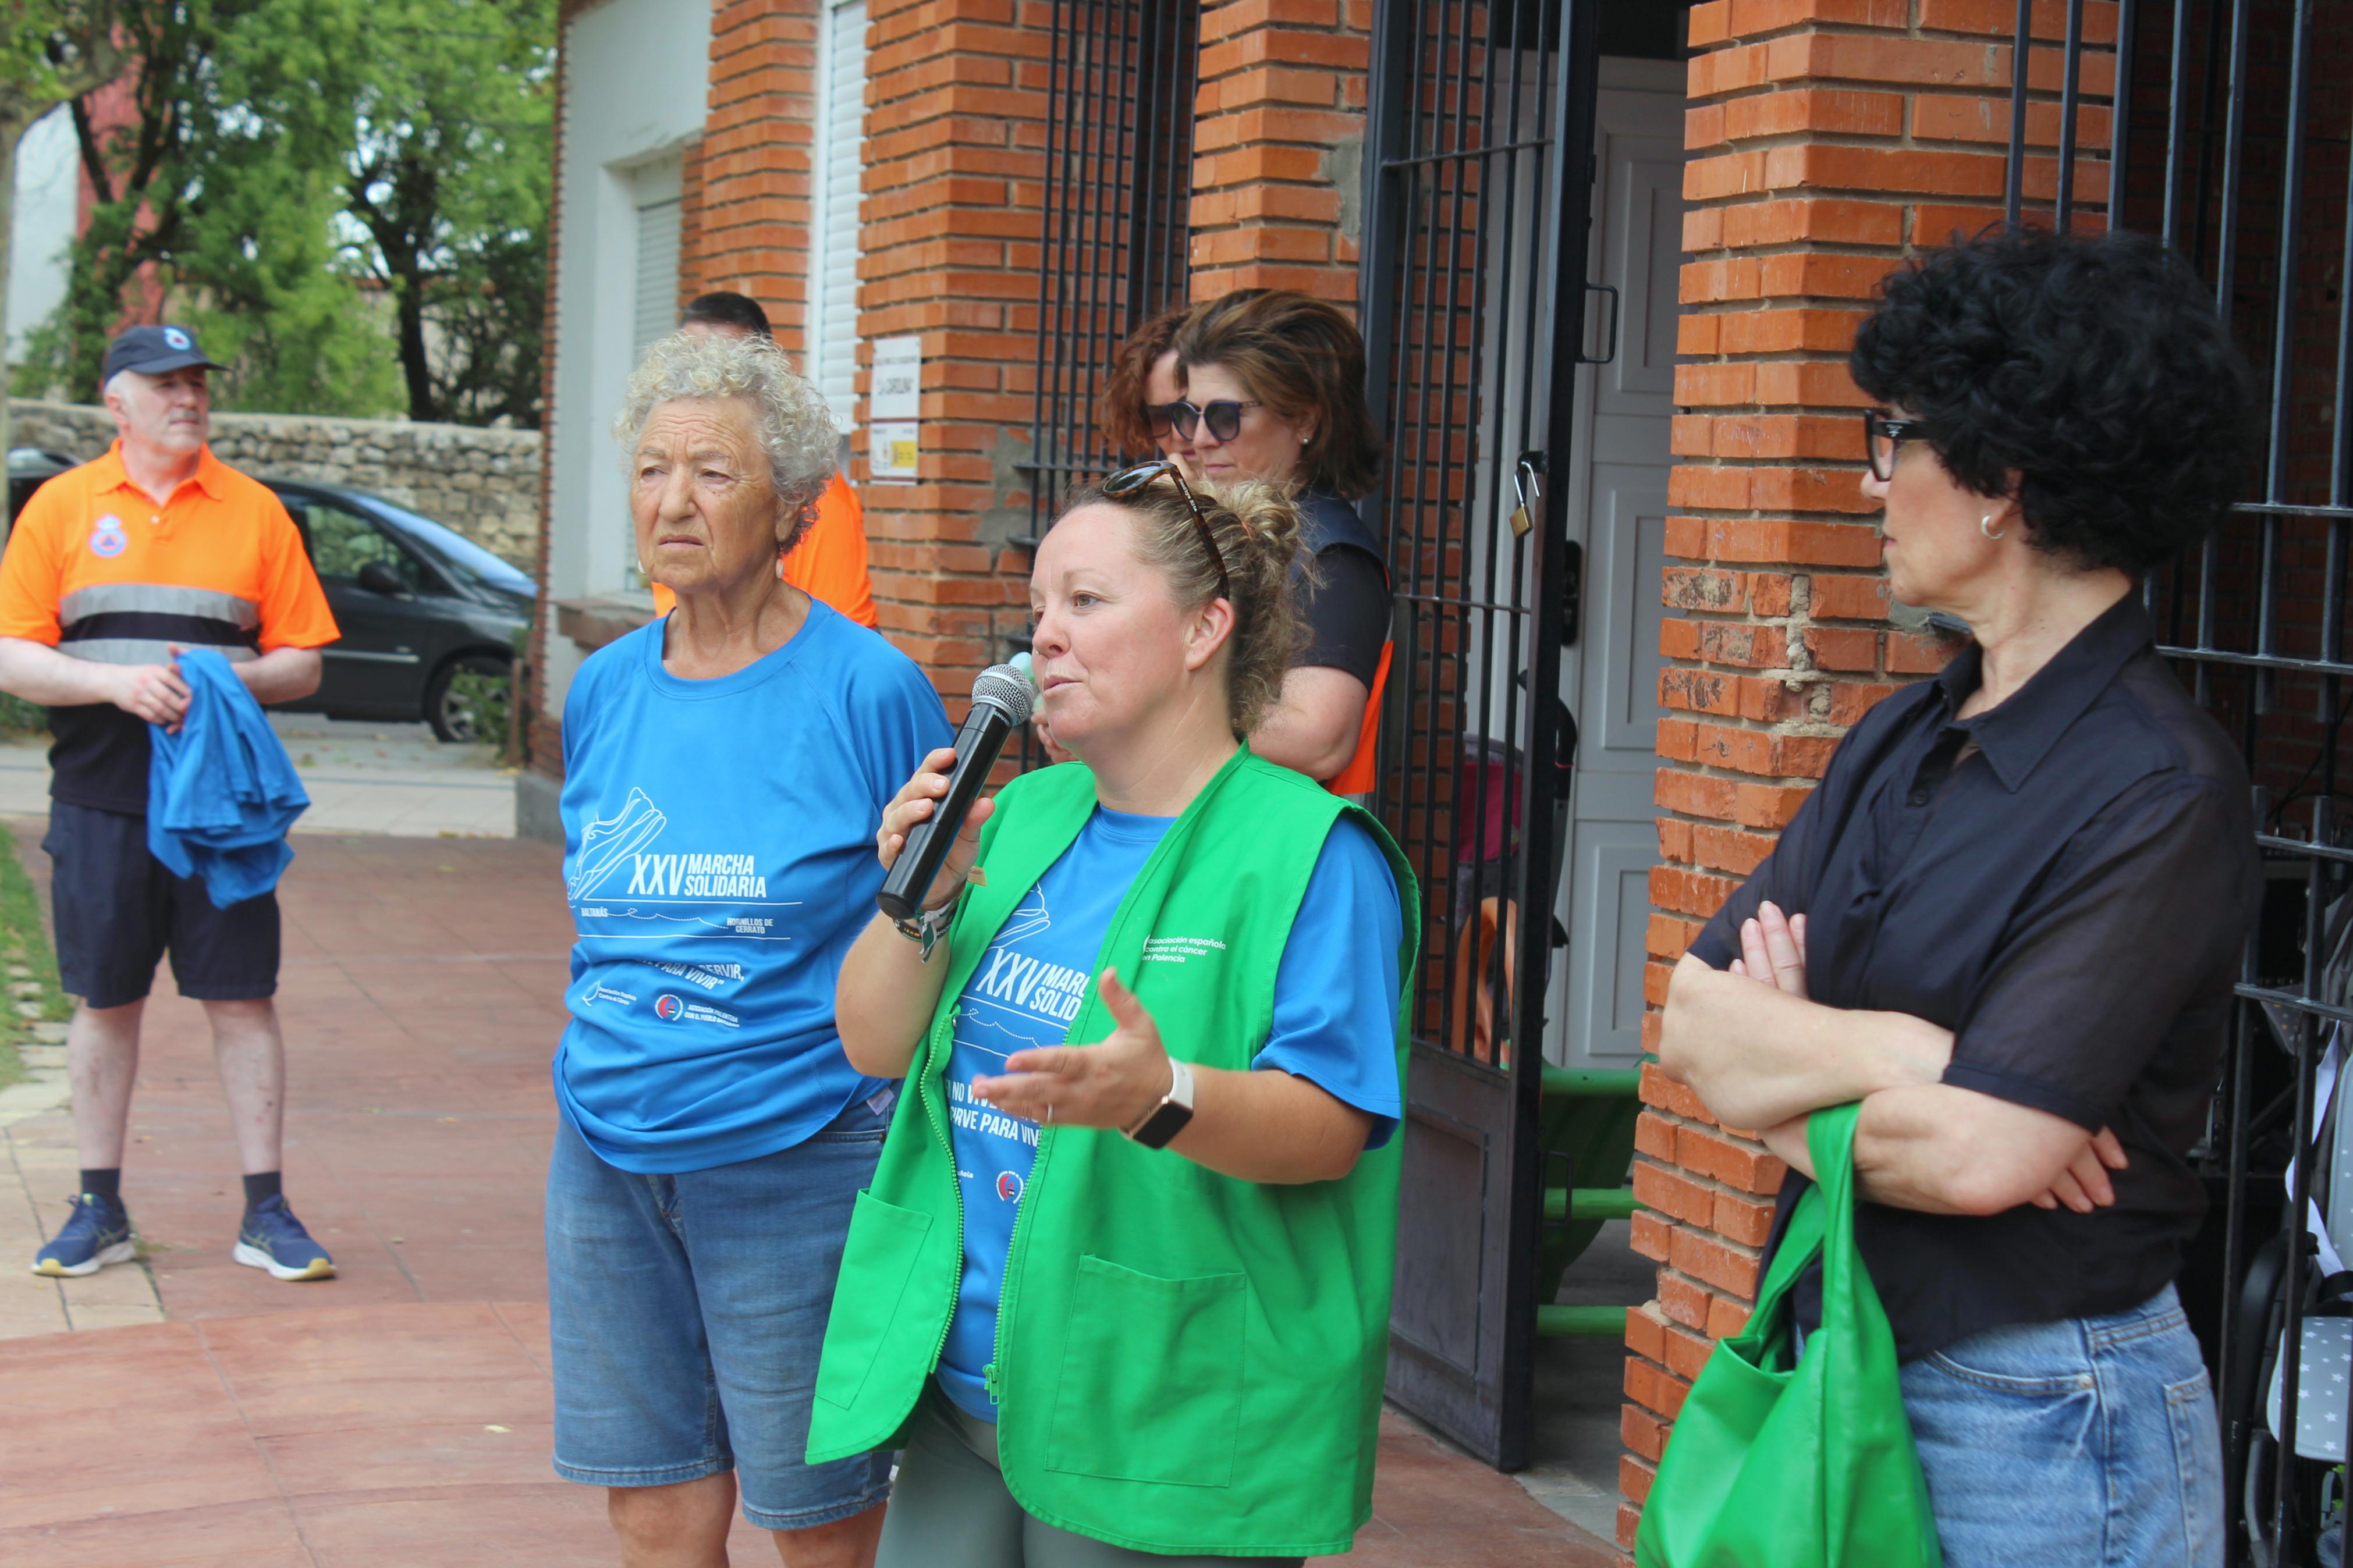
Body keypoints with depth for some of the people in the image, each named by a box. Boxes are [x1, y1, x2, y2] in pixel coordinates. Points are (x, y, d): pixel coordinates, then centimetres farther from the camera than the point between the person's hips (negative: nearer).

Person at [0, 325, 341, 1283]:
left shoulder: (255, 512, 7)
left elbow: (303, 664, 6)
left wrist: (234, 679, -13)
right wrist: (117, 681, -15)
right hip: (100, 799, 0)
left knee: (243, 1001, 0)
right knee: (105, 1001, 8)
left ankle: (265, 1212, 6)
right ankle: (100, 1210, 18)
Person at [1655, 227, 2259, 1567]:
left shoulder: (2160, 791, -16)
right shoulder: (1900, 743, 8)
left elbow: (1980, 1154, -24)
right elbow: (1690, 1022, 1)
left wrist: (1781, 1069, -7)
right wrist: (1888, 1050, -16)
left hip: (2039, 1418, -7)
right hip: (1843, 1360, 7)